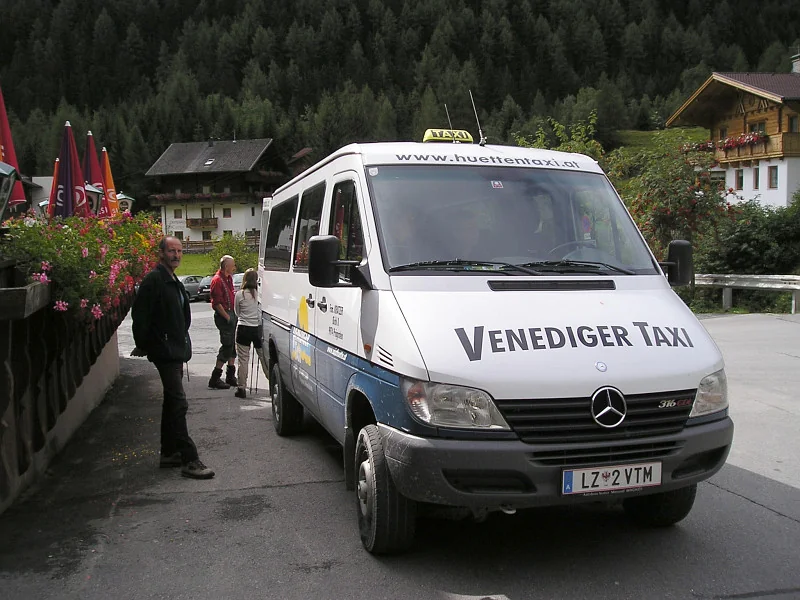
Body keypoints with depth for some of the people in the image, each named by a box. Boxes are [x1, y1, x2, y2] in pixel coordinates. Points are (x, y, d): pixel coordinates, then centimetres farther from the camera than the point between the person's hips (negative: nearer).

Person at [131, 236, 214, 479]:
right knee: (179, 402, -12)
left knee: (172, 402, 15)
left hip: (176, 351, 10)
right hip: (165, 352, -10)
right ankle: (189, 460, -12)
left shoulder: (173, 282, 17)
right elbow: (139, 314, -16)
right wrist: (143, 345, -10)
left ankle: (169, 453, 25)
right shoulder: (154, 279, -12)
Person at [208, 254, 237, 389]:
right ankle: (215, 378, -6)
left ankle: (230, 376, 23)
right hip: (223, 315, -10)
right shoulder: (217, 280, -14)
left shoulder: (229, 278, 15)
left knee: (232, 345, 14)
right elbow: (217, 303, -18)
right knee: (227, 345, -10)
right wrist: (227, 317, -18)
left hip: (231, 313, 10)